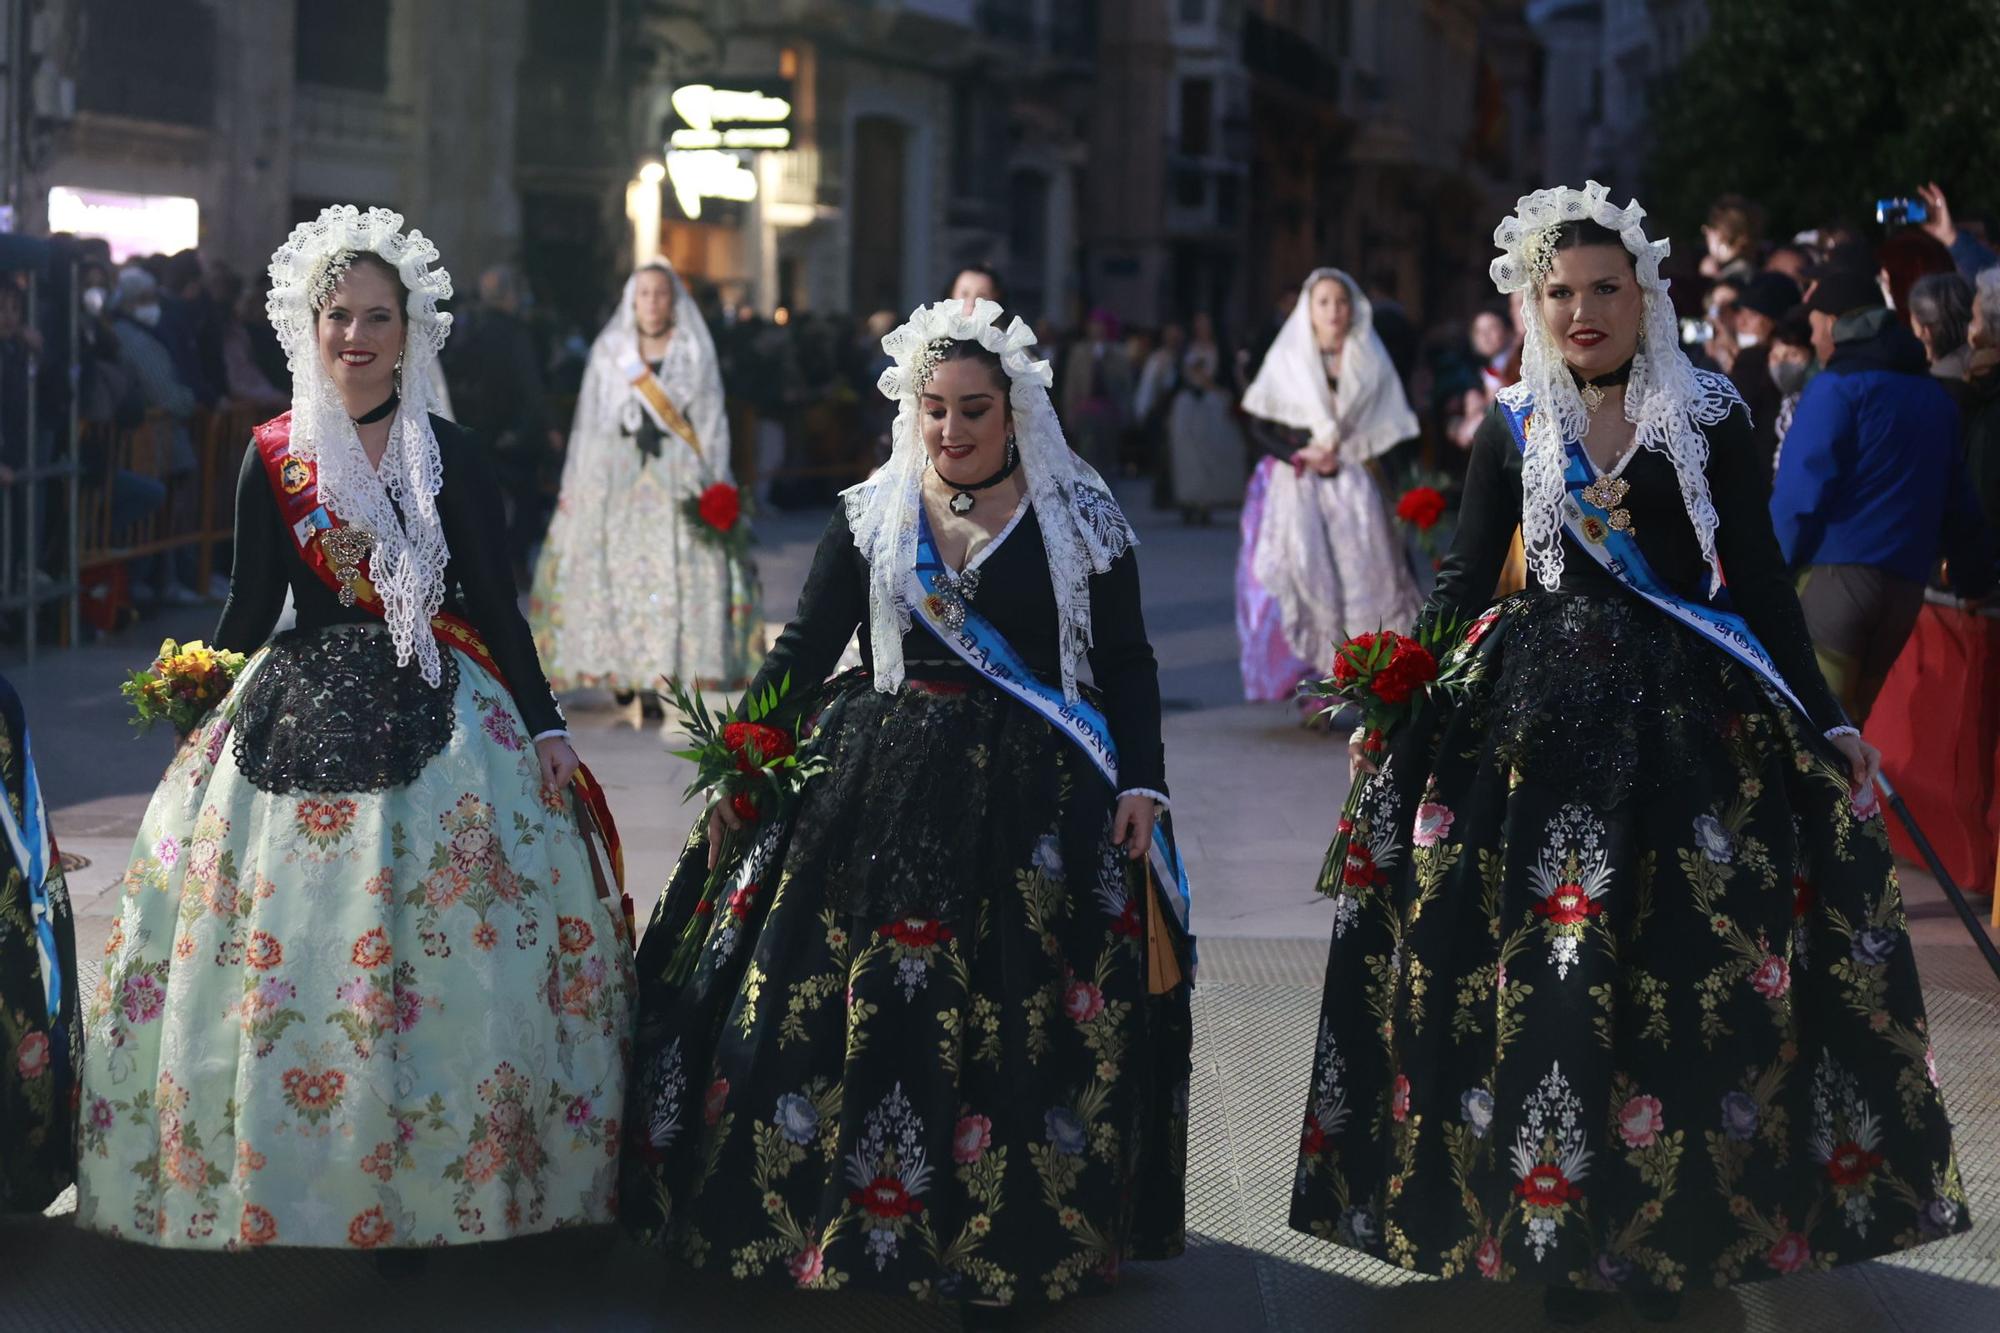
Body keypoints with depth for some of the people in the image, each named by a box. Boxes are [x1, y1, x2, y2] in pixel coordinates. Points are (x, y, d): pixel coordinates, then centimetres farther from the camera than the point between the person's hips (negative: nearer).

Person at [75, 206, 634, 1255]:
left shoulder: (449, 456, 0)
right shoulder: (273, 458, 4)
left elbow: (494, 606, 1)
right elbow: (251, 608, 8)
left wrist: (547, 733, -2)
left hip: (432, 716, -2)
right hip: (296, 719, 2)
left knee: (430, 958, -3)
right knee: (281, 953, 1)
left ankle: (416, 1189, 8)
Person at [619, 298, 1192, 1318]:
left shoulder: (1082, 520, 3)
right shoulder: (870, 518, 7)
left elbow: (1127, 664, 4)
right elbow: (804, 649, 7)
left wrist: (1140, 783, -7)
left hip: (1031, 801, -1)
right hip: (879, 789, 2)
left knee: (1022, 1019, -5)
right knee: (845, 995, -2)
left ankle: (1008, 1235, 8)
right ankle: (839, 1214, 12)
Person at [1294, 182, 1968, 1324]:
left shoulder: (1710, 417, 1)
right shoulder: (1517, 431, 7)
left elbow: (1762, 582, 2)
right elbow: (1464, 584, 9)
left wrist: (1824, 722, -3)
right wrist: (1400, 697, -4)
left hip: (1690, 714, -1)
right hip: (1545, 715, 2)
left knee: (1688, 964, -1)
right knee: (1546, 971, 0)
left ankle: (1670, 1233, 11)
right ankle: (1559, 1232, 11)